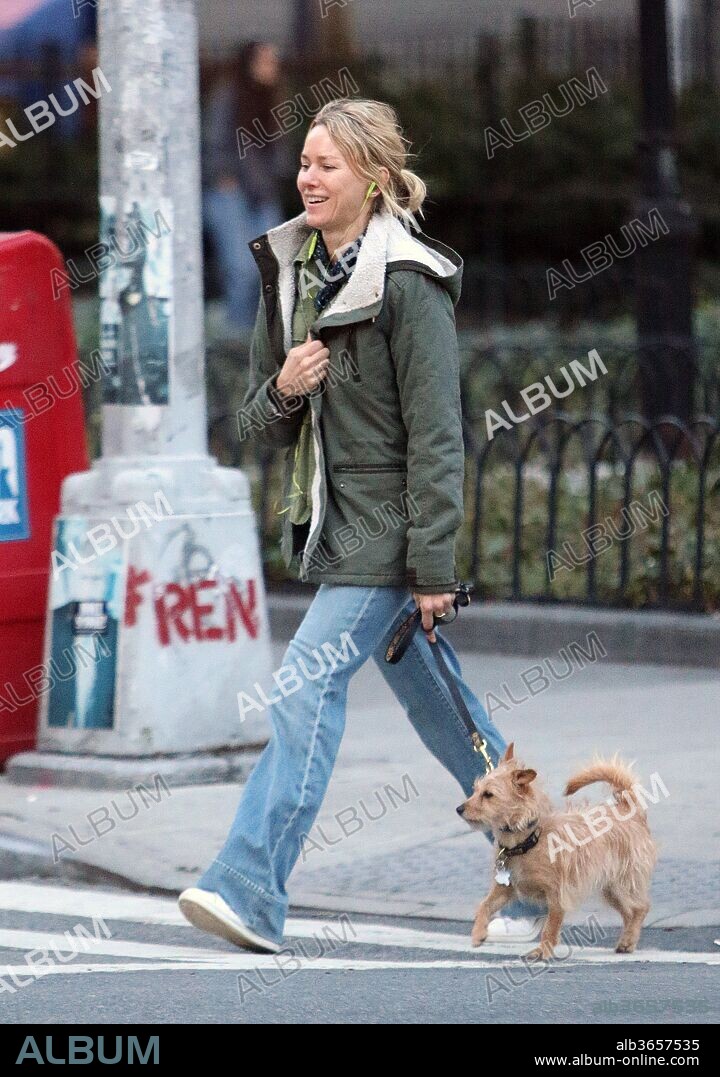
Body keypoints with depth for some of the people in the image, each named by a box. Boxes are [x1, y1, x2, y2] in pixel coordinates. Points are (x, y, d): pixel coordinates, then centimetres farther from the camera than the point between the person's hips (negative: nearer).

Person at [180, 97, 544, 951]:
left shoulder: (408, 287, -14)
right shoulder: (289, 271, 9)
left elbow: (436, 436, -16)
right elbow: (264, 421, 14)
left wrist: (434, 568, -18)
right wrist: (282, 390, -10)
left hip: (386, 528, -8)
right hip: (327, 521, 8)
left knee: (309, 682, -17)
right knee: (435, 699, 14)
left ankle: (250, 890, -19)